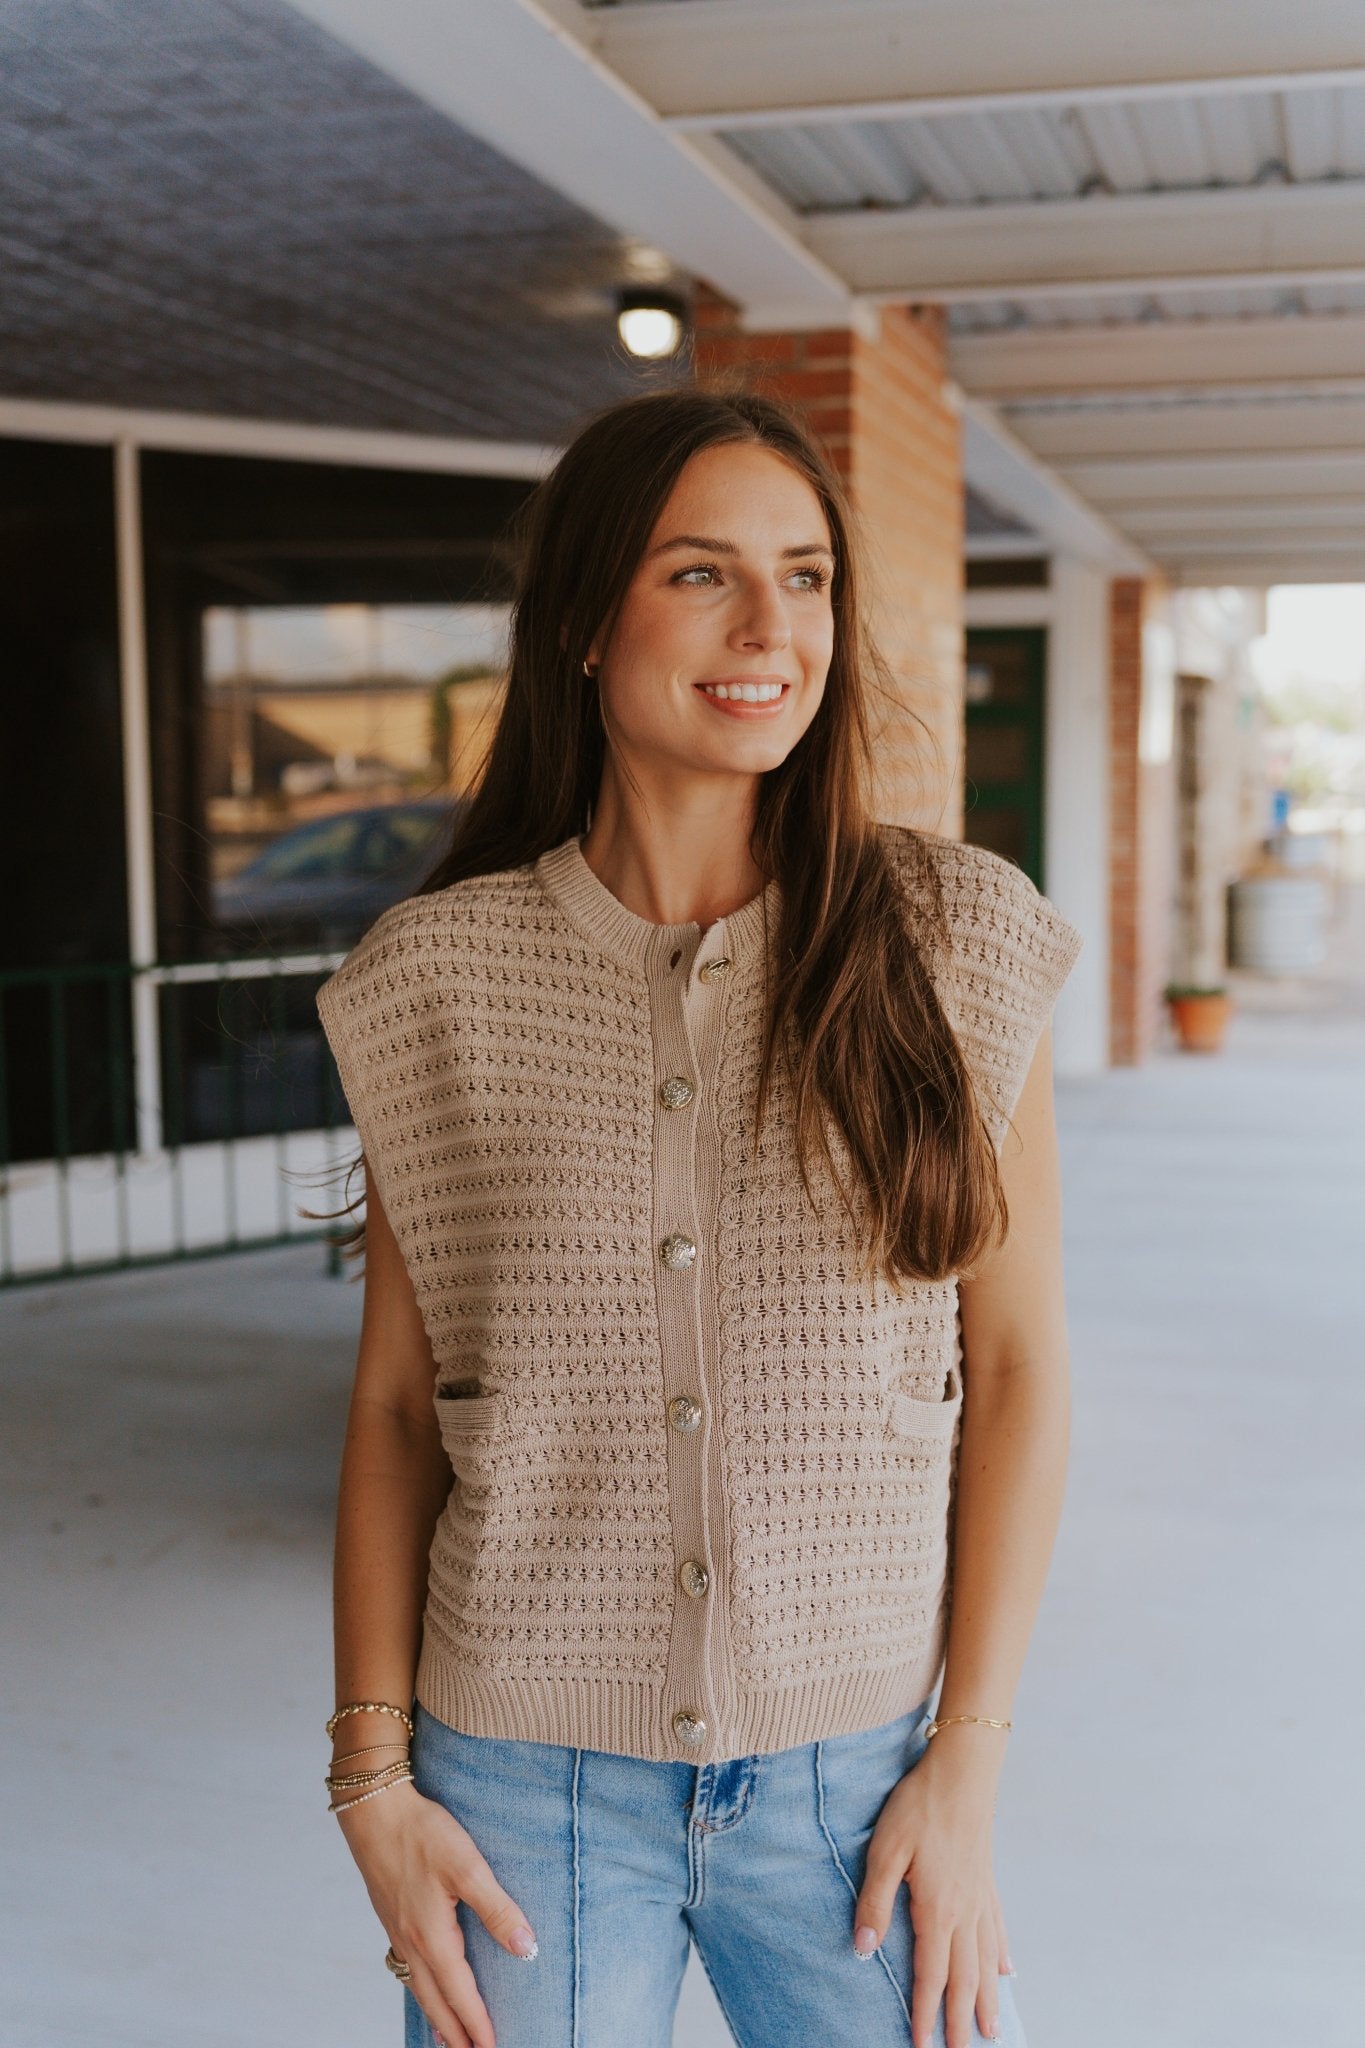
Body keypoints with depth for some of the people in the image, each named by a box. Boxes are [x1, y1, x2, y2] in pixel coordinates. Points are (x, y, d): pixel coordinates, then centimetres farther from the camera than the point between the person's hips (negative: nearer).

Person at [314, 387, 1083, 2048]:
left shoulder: (956, 946, -5)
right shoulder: (437, 979, -4)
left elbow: (1017, 1367, -2)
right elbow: (395, 1401, 2)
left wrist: (968, 1765, -5)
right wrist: (373, 1782, -1)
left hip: (854, 1776, 0)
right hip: (526, 1784, 0)